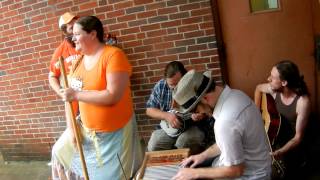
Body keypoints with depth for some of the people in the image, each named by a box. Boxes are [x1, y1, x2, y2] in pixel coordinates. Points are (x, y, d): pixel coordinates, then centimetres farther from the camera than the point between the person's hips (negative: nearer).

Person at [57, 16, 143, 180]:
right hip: (88, 132, 7)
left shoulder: (113, 55, -15)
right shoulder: (78, 61, 4)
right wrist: (71, 128, -1)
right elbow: (70, 97, 7)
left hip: (114, 133, -6)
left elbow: (113, 96, -25)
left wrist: (76, 95, -20)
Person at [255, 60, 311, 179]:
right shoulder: (274, 90, -12)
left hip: (291, 146, -5)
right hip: (276, 137, 5)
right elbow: (258, 88, 12)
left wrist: (278, 153, -35)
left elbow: (298, 137, -23)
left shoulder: (303, 102, -27)